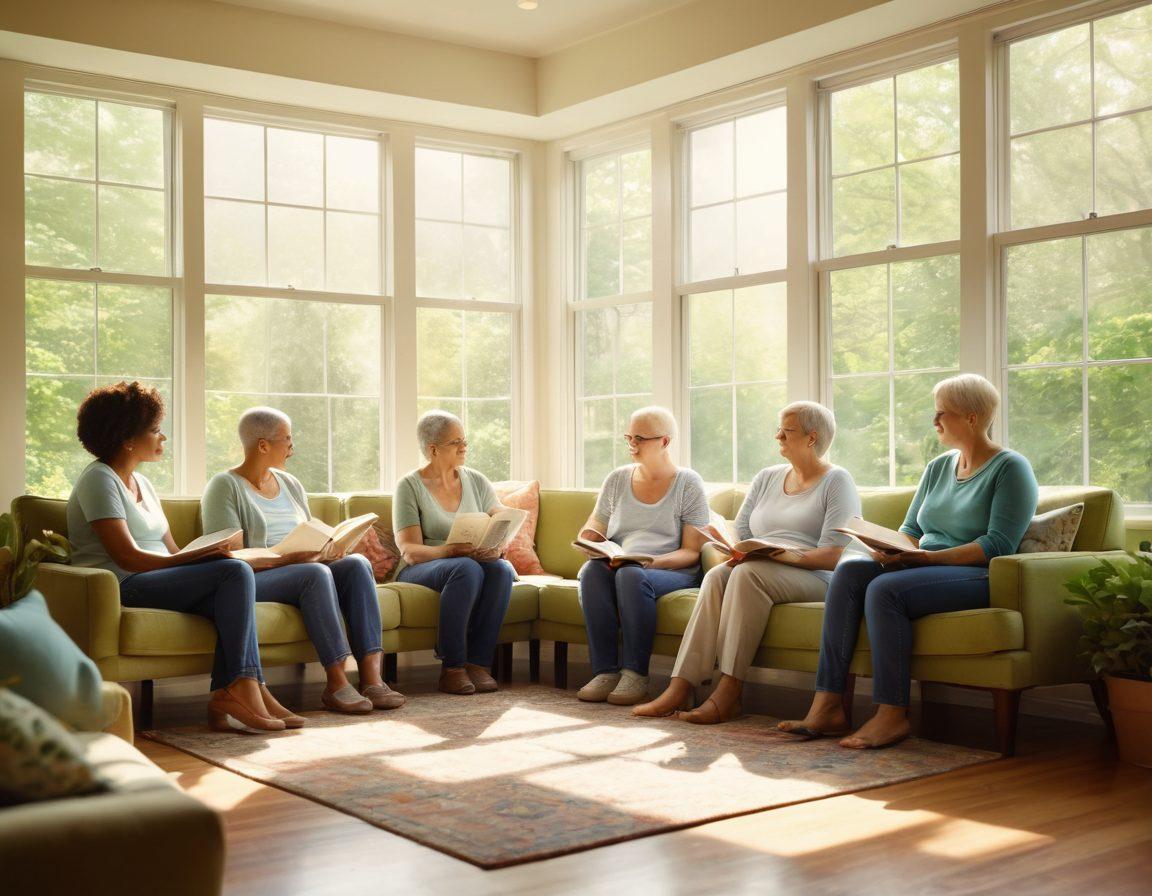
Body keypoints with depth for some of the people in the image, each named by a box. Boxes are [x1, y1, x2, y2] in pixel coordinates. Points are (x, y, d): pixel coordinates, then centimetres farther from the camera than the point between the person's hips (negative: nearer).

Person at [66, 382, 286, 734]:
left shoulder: (142, 483, 22)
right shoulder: (98, 480, -6)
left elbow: (172, 551, 15)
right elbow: (128, 557, -17)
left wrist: (207, 553, -5)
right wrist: (198, 557, -22)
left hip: (156, 582, 8)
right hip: (121, 589, -8)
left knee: (236, 578, -19)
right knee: (235, 572, -23)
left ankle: (225, 702, -25)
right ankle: (240, 689, -21)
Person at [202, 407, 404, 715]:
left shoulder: (290, 484, 19)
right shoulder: (224, 487, -3)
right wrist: (284, 560, -25)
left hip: (305, 571, 7)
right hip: (251, 582, -6)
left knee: (357, 563, -22)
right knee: (316, 573, -35)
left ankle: (371, 676, -32)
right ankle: (336, 682, -35)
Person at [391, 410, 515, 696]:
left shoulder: (476, 481, 10)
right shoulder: (409, 486, -4)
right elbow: (409, 551, -13)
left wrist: (495, 546, -18)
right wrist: (451, 550, -31)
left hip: (474, 563, 4)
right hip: (420, 571, -4)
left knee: (501, 568, -30)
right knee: (467, 569, -36)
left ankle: (478, 662, -27)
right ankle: (451, 667, -31)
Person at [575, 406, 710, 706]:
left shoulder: (688, 484, 1)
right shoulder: (617, 479, 13)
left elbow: (692, 552, -5)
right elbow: (595, 525, 22)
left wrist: (652, 562, -22)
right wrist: (589, 537, -4)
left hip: (673, 572, -4)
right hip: (617, 565, 4)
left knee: (631, 576, -37)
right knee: (591, 571, -31)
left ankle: (635, 674, -29)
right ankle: (605, 671, -30)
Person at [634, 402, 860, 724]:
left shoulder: (837, 481, 2)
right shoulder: (767, 478, 21)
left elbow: (833, 557, -10)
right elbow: (740, 534, 16)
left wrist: (777, 555, -21)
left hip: (815, 578, -5)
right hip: (760, 572, 5)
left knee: (748, 573, -34)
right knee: (717, 575, -27)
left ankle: (729, 693, -35)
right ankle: (679, 687, -37)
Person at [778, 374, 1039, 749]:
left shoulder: (1010, 468, -3)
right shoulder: (938, 467, 20)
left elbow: (998, 544, -14)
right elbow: (910, 528, 19)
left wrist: (930, 556, -22)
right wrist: (893, 550, -6)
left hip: (976, 576, -7)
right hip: (925, 568, 7)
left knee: (885, 589, -32)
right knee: (849, 570, -20)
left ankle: (892, 716, -27)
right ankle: (828, 706, -26)